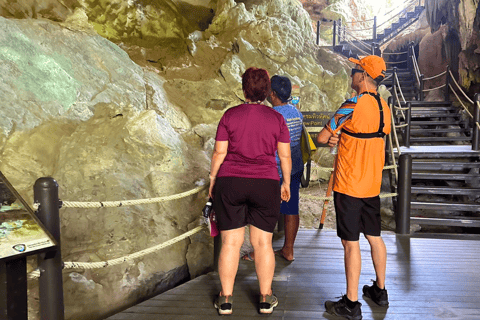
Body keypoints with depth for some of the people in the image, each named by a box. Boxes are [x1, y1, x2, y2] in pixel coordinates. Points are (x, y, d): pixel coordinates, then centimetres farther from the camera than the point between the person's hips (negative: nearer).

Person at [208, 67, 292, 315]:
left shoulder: (230, 116, -1)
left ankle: (226, 299, 17)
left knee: (230, 242, 7)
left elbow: (219, 152, -2)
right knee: (263, 242, 9)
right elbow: (285, 156, 3)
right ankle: (266, 299, 20)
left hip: (230, 183, 0)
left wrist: (212, 179, 10)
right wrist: (286, 183, 15)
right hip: (266, 184, 1)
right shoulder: (277, 119, 1)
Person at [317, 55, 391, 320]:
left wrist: (332, 138, 8)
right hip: (372, 184, 8)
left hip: (349, 186, -8)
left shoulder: (353, 105, -18)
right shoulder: (384, 107, 8)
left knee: (351, 243, 0)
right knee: (374, 237, 19)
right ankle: (380, 291, 34)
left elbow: (322, 137, -13)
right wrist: (341, 139, 0)